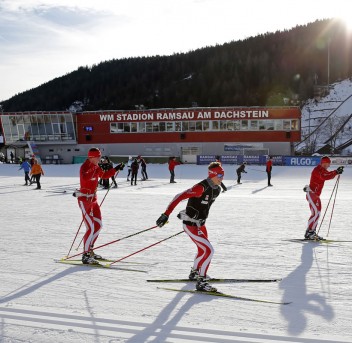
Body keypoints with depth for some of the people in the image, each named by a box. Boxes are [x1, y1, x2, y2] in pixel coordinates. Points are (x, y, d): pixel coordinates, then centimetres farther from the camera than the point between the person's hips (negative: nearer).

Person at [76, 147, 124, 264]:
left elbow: (104, 175, 25)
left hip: (93, 199, 10)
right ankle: (86, 255, -8)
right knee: (91, 227, -13)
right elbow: (84, 178, -38)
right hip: (84, 200, -10)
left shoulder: (95, 167, 10)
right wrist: (95, 169, -40)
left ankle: (89, 250, 25)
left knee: (98, 225, 13)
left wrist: (116, 169, 22)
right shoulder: (85, 167, -17)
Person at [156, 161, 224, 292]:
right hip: (191, 225, -9)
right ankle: (201, 282, -5)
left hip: (200, 224, 9)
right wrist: (166, 214, -31)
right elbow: (179, 197, -28)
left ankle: (194, 272, 49)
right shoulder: (201, 188, -27)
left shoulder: (217, 189, 0)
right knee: (209, 250, -14)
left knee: (203, 250, 26)